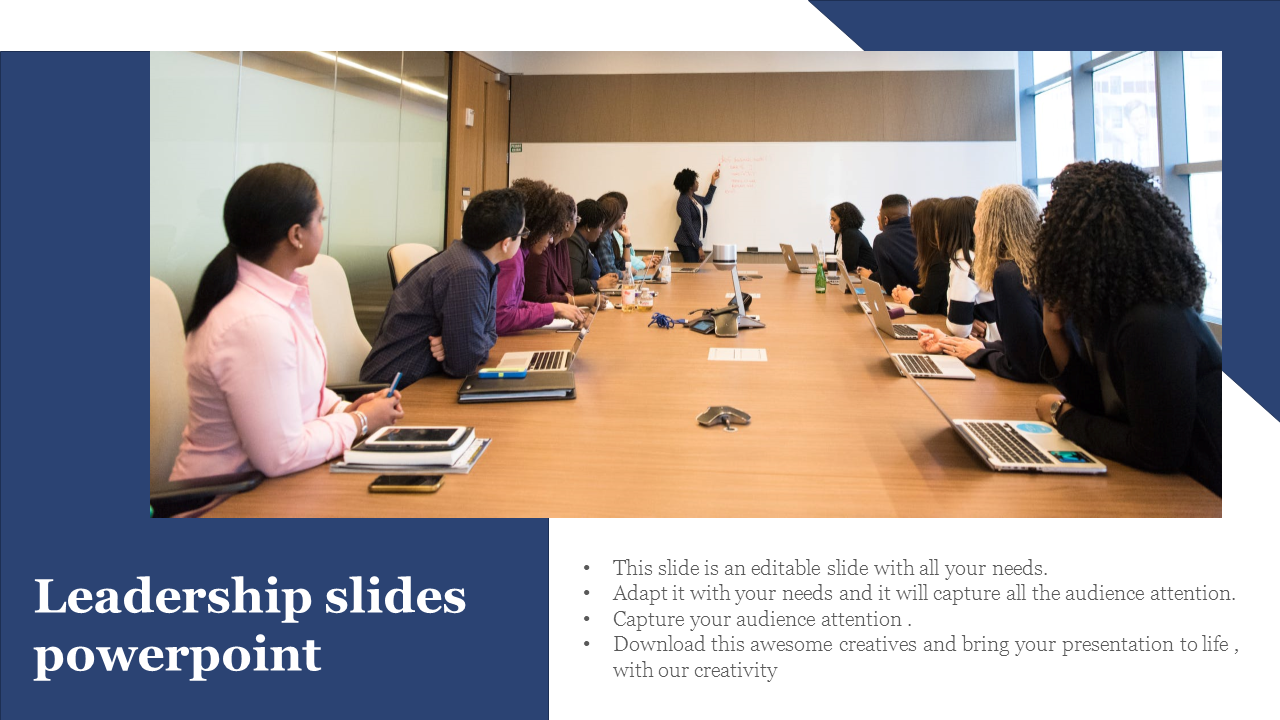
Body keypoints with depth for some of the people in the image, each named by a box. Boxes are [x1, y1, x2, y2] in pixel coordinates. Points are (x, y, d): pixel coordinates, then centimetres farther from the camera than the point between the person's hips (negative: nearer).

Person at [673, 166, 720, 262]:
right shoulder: (683, 202, -18)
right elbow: (688, 227, -21)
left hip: (694, 240, 9)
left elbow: (707, 200, 31)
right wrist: (699, 247, -22)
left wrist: (713, 181, 28)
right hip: (686, 243, -9)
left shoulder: (693, 196, 9)